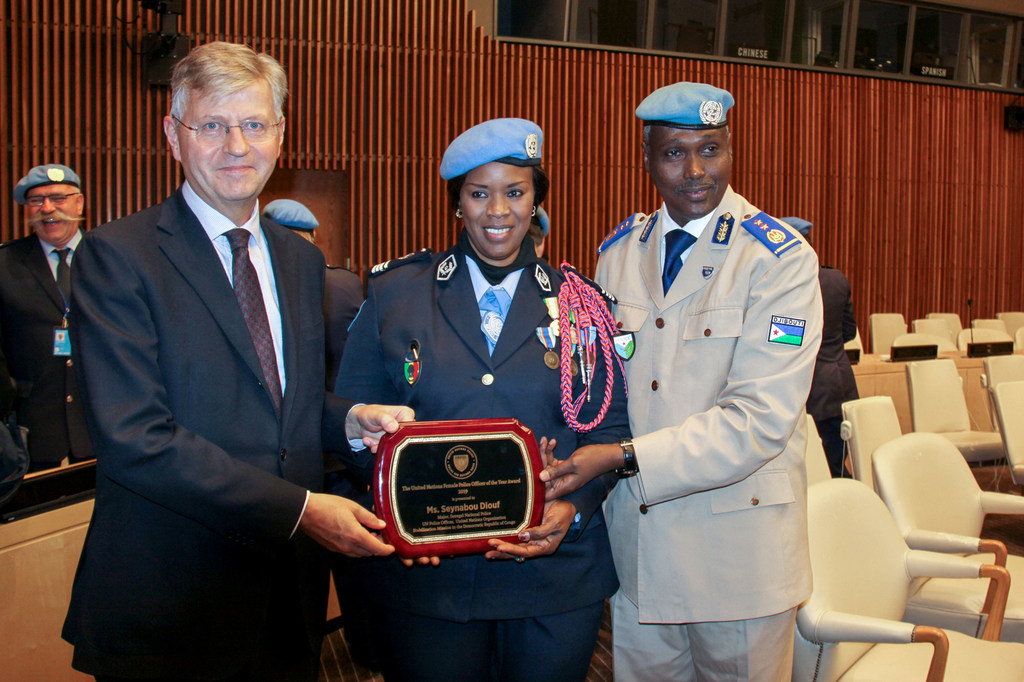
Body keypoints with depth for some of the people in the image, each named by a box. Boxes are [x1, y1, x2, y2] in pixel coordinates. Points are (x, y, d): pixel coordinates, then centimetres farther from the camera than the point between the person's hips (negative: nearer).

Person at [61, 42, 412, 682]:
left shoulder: (302, 259, 10)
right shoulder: (116, 256, -11)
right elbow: (133, 439, -19)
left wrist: (352, 420, -5)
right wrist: (299, 508, -21)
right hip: (167, 608, -5)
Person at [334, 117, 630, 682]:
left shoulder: (579, 304, 4)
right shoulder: (394, 293, 3)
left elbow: (610, 426, 5)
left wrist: (574, 507, -13)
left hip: (557, 573, 1)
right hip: (423, 570, 0)